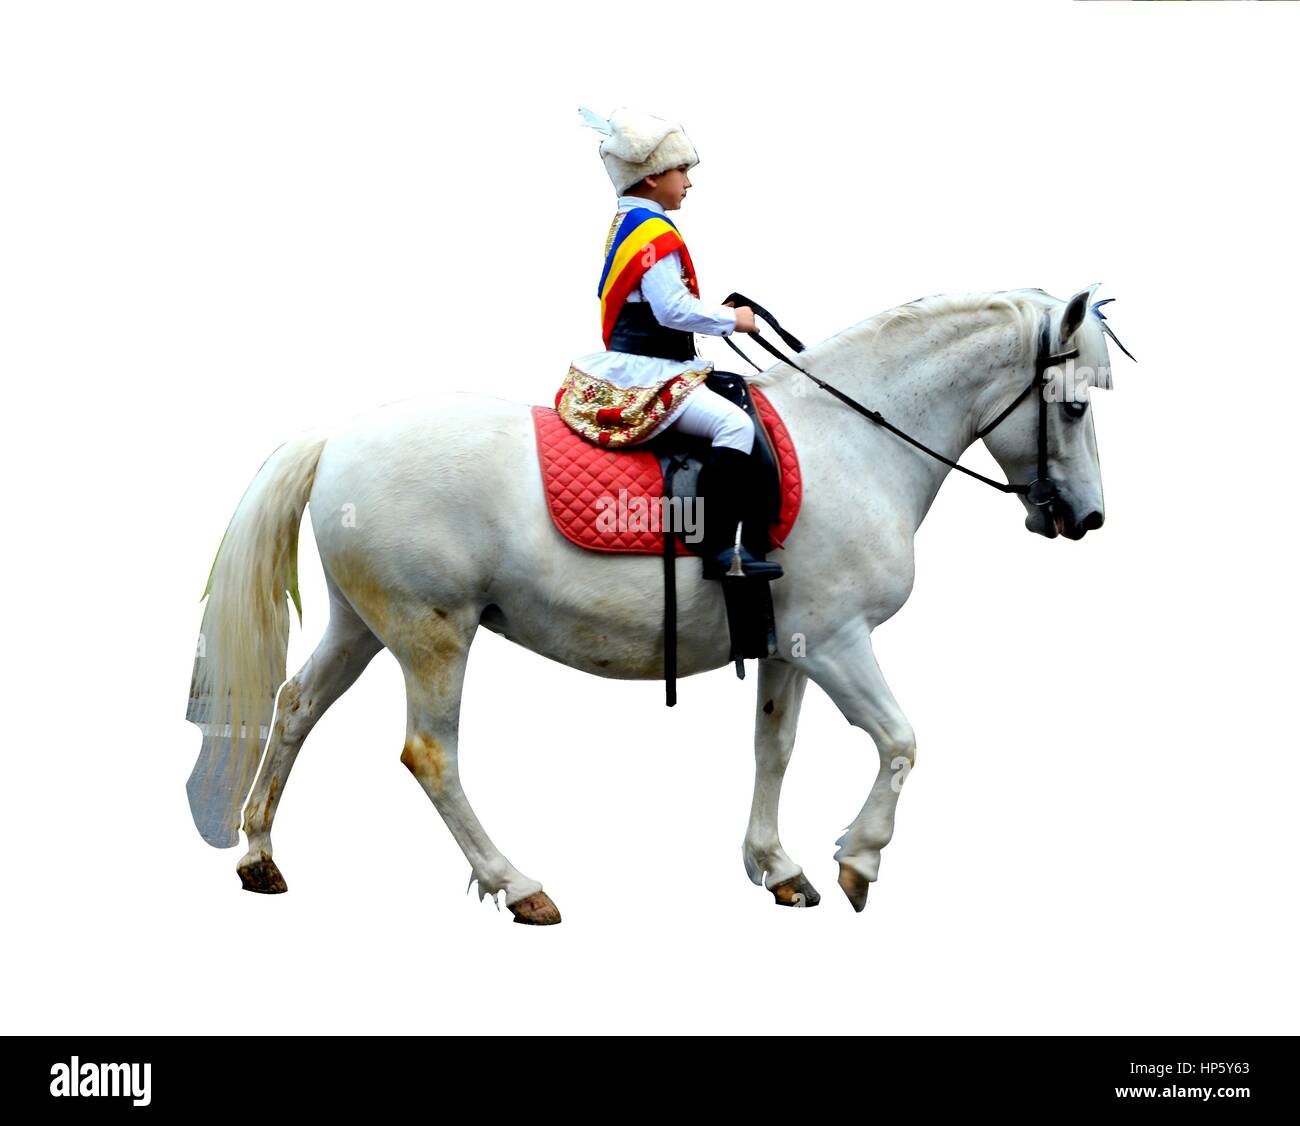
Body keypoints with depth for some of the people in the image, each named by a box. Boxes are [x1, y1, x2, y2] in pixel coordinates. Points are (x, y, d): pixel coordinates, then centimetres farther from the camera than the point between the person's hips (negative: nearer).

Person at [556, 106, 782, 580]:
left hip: (626, 368, 12)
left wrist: (715, 314, 18)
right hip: (645, 376, -12)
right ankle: (719, 545, -31)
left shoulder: (626, 224, 17)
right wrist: (730, 319, -11)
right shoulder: (655, 233, -16)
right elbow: (673, 309, -23)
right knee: (734, 424, -25)